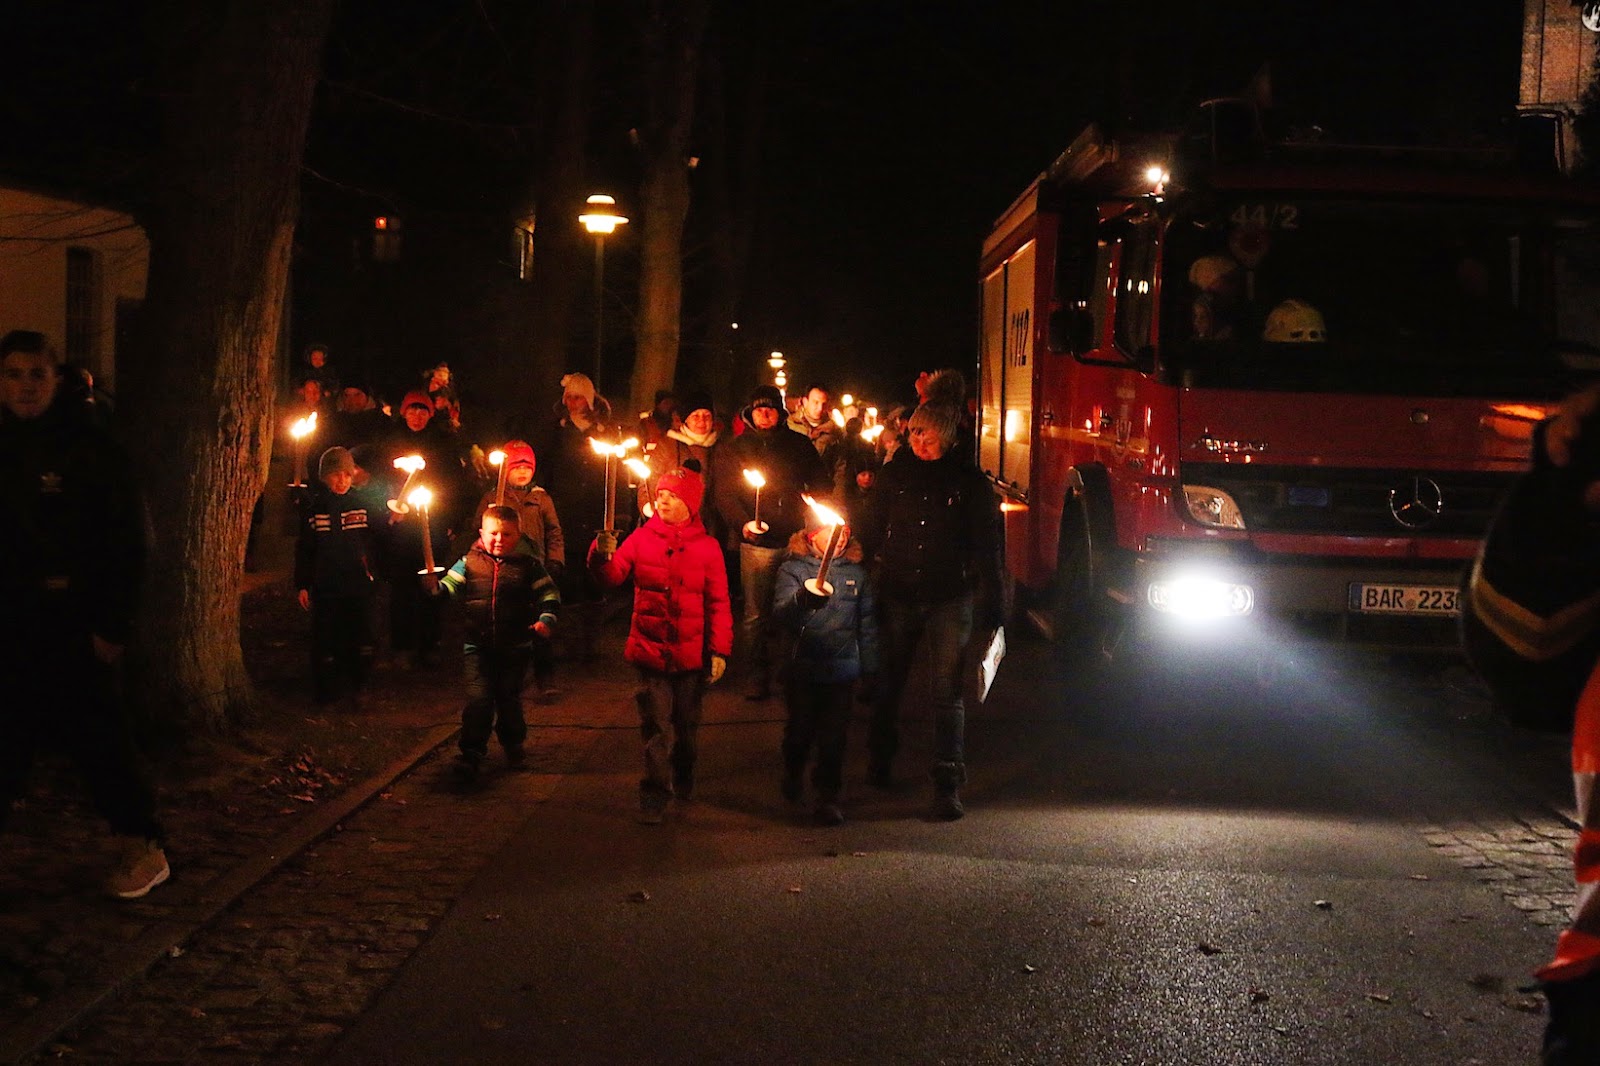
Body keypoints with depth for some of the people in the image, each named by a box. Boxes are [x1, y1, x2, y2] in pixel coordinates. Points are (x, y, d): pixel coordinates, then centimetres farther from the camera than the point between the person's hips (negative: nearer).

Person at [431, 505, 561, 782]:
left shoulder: (528, 565, -1)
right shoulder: (469, 563, 2)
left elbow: (549, 594, 0)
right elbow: (451, 587, -2)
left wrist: (546, 619, -16)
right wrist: (435, 586, -24)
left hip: (515, 647, 0)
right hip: (479, 646, 0)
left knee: (510, 699, 11)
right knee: (478, 699, -9)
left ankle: (513, 744, 32)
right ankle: (471, 753, -6)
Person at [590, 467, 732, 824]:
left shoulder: (707, 547, -2)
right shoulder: (642, 538, 0)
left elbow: (719, 603, -2)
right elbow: (613, 576, -8)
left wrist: (720, 651, -7)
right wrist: (603, 556, -29)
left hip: (691, 655, 1)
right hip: (651, 651, -1)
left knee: (686, 724, 17)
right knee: (656, 724, -2)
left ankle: (683, 779, 38)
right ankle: (654, 795, 3)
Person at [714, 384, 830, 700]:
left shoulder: (799, 445, 11)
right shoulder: (736, 449, 8)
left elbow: (820, 484, 12)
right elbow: (724, 494, 1)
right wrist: (742, 524, -18)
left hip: (795, 540, 1)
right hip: (757, 542, -1)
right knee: (756, 613, -2)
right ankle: (758, 674, 5)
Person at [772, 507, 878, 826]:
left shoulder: (856, 573, 10)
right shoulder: (793, 569, -1)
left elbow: (867, 623, 15)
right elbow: (780, 614, -17)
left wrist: (870, 668, 13)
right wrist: (802, 599, -38)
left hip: (842, 669, 2)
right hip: (802, 667, -2)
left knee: (834, 735, -1)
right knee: (800, 730, 8)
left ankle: (829, 797, 11)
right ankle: (794, 774, 37)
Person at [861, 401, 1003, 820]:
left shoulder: (969, 482, -2)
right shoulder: (894, 474, 4)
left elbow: (987, 546, 1)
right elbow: (872, 533, 7)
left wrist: (991, 608, -3)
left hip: (950, 600, -2)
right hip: (898, 596, 2)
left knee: (947, 692, -5)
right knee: (888, 685, 14)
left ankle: (948, 786, -2)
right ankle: (880, 765, 35)